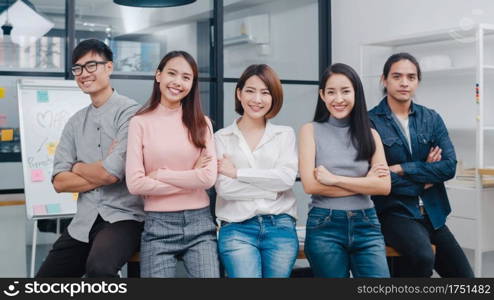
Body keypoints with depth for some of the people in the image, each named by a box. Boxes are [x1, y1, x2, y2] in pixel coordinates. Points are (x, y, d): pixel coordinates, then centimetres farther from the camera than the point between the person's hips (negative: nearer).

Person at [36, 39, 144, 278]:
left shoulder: (129, 112, -8)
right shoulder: (75, 122, 12)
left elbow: (112, 173, -18)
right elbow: (59, 181, 5)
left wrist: (78, 168, 2)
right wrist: (100, 173, -9)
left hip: (123, 216, -7)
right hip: (83, 222, 7)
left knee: (99, 267, -35)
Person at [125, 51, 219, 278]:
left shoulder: (201, 123, 6)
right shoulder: (140, 122, 0)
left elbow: (208, 178, -4)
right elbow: (135, 183, -8)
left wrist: (159, 174, -7)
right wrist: (190, 179, -6)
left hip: (199, 223, 2)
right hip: (158, 226, -1)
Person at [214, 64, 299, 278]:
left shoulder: (285, 134, 11)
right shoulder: (222, 137, 7)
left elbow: (287, 178, -5)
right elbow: (224, 188, -5)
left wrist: (237, 172, -4)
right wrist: (272, 187, -5)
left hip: (280, 227, 2)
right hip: (237, 229, -1)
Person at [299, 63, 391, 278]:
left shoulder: (370, 134, 8)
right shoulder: (311, 130, 3)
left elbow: (384, 186, -3)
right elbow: (310, 185, -8)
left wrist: (334, 179, -11)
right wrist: (365, 182, -6)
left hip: (366, 225, 2)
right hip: (324, 226, -1)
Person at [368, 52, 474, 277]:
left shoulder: (432, 119, 8)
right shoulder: (370, 122, -7)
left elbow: (449, 166, -4)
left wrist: (402, 169, -13)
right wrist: (425, 177, -5)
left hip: (432, 214, 6)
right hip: (394, 211, -5)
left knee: (463, 275, 6)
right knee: (422, 255, -34)